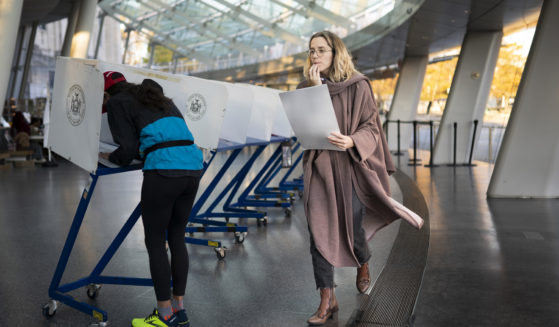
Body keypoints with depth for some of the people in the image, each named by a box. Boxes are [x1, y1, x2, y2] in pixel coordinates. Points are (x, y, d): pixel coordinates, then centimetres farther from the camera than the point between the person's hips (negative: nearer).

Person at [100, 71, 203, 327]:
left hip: (163, 171, -7)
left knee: (155, 243, 7)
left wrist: (110, 157, 19)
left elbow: (128, 149, 0)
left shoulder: (117, 103, 8)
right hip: (193, 168, 7)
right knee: (177, 238, 17)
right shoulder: (159, 98, 27)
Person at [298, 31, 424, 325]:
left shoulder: (358, 86, -3)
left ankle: (363, 264, 40)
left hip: (351, 166, -2)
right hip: (319, 167, 3)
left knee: (352, 227, 3)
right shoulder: (306, 87, 8)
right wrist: (314, 90, -12)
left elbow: (370, 127, -6)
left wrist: (351, 141, -26)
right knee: (318, 230, -4)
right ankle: (327, 300, 5)